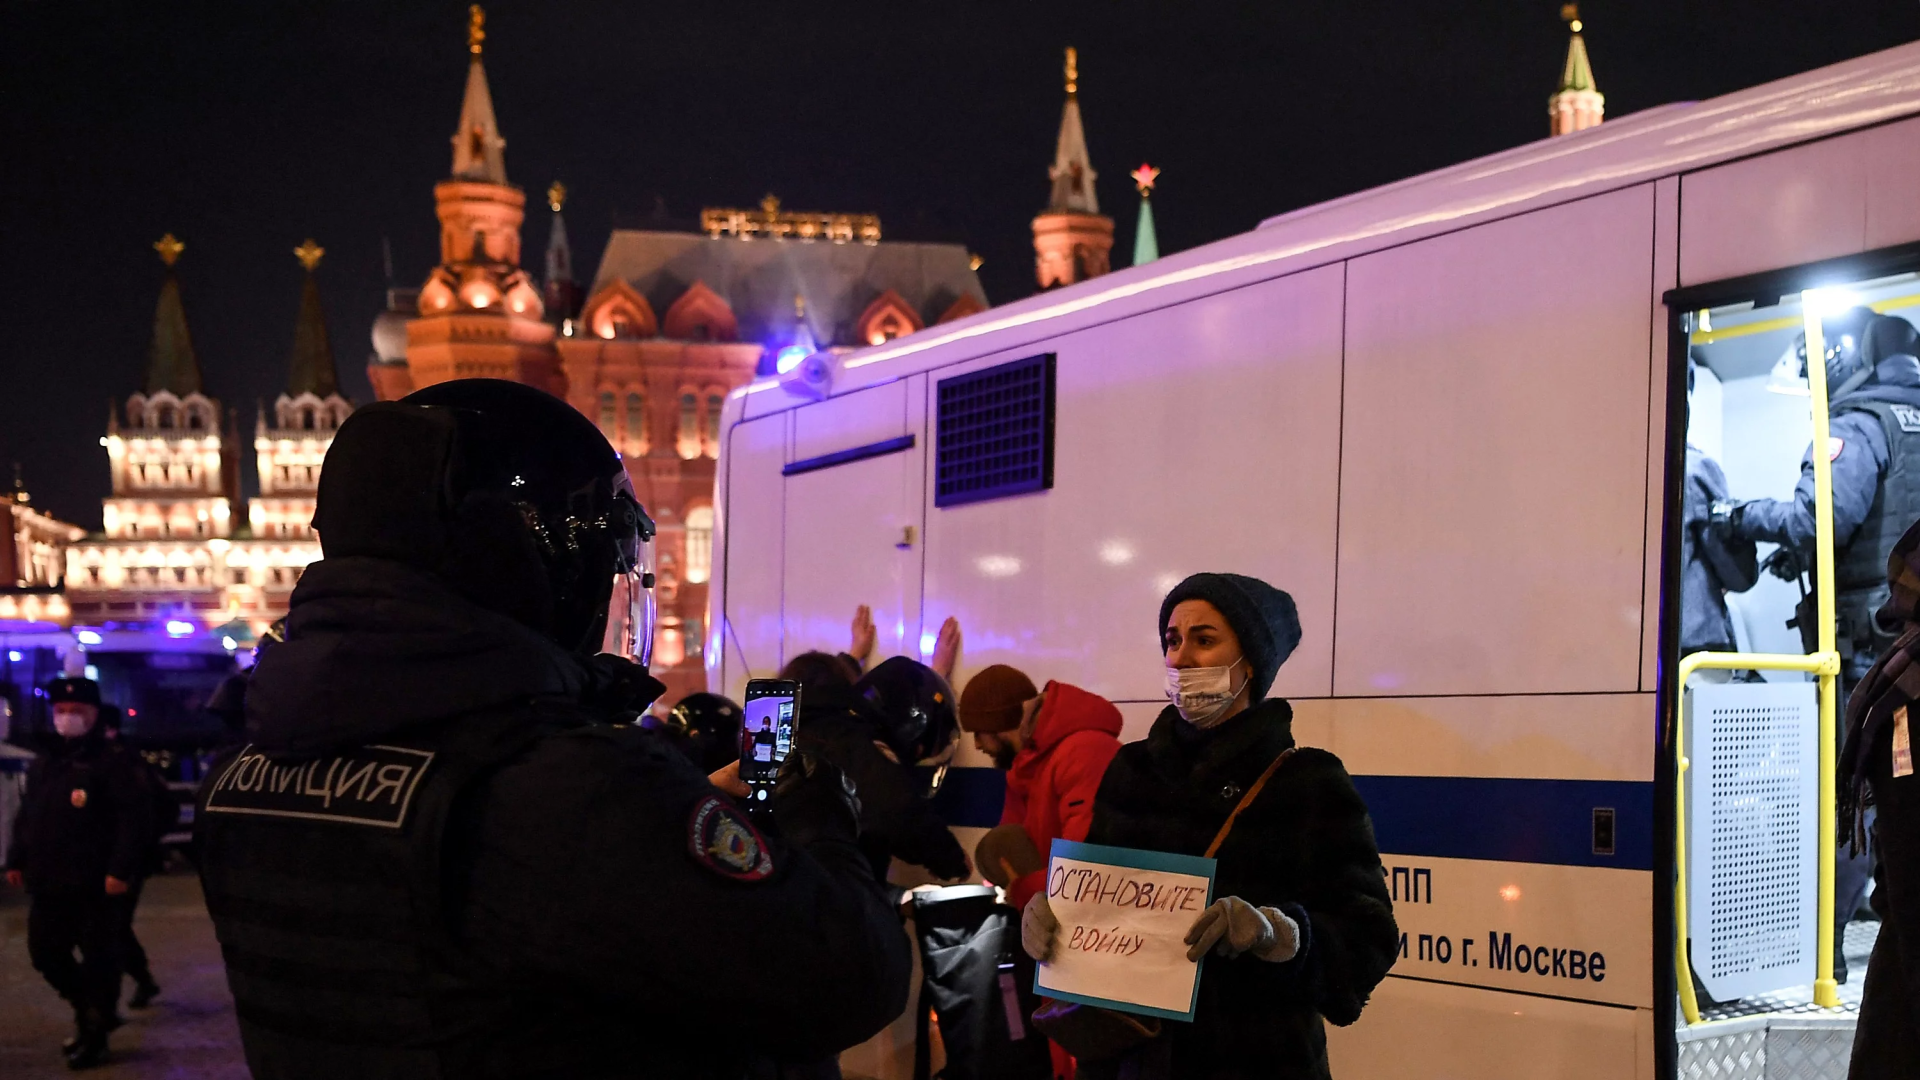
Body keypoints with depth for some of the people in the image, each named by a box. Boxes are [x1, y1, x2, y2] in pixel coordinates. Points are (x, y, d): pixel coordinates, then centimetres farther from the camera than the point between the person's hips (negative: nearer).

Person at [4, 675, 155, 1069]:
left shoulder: (111, 762, -9)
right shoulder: (45, 765, 15)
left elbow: (135, 817, -16)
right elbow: (28, 817, 23)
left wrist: (121, 869, -21)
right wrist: (17, 860, 15)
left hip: (96, 886, -7)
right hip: (49, 885, 8)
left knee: (99, 958, 1)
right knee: (45, 952, 13)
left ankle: (94, 1035, 13)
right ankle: (91, 1010, 32)